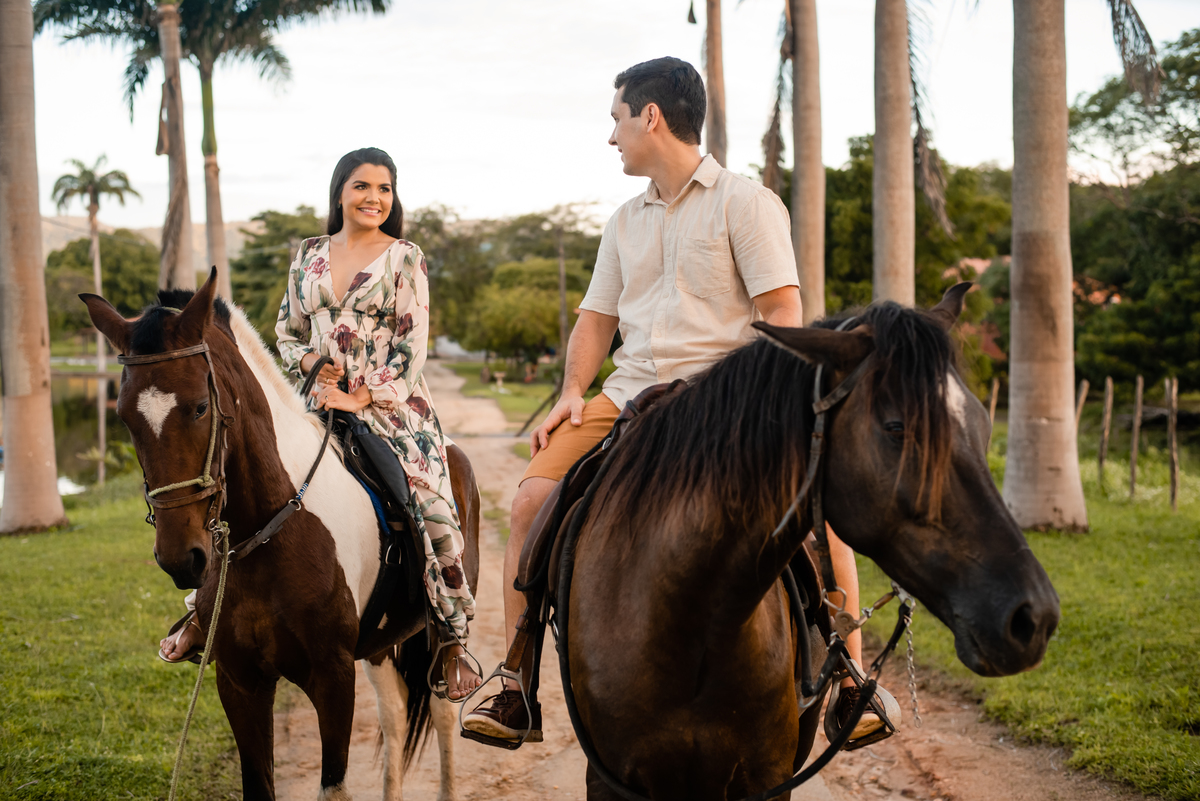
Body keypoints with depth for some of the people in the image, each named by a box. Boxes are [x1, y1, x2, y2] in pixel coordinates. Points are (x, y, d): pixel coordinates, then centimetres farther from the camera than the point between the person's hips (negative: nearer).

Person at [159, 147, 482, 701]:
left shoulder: (405, 259, 1)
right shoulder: (309, 256, 13)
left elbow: (412, 347, -5)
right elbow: (286, 334, 17)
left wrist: (362, 397, -13)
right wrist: (311, 361, -4)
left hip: (392, 403, -4)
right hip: (317, 403, 4)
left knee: (431, 505, -21)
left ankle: (453, 643, -11)